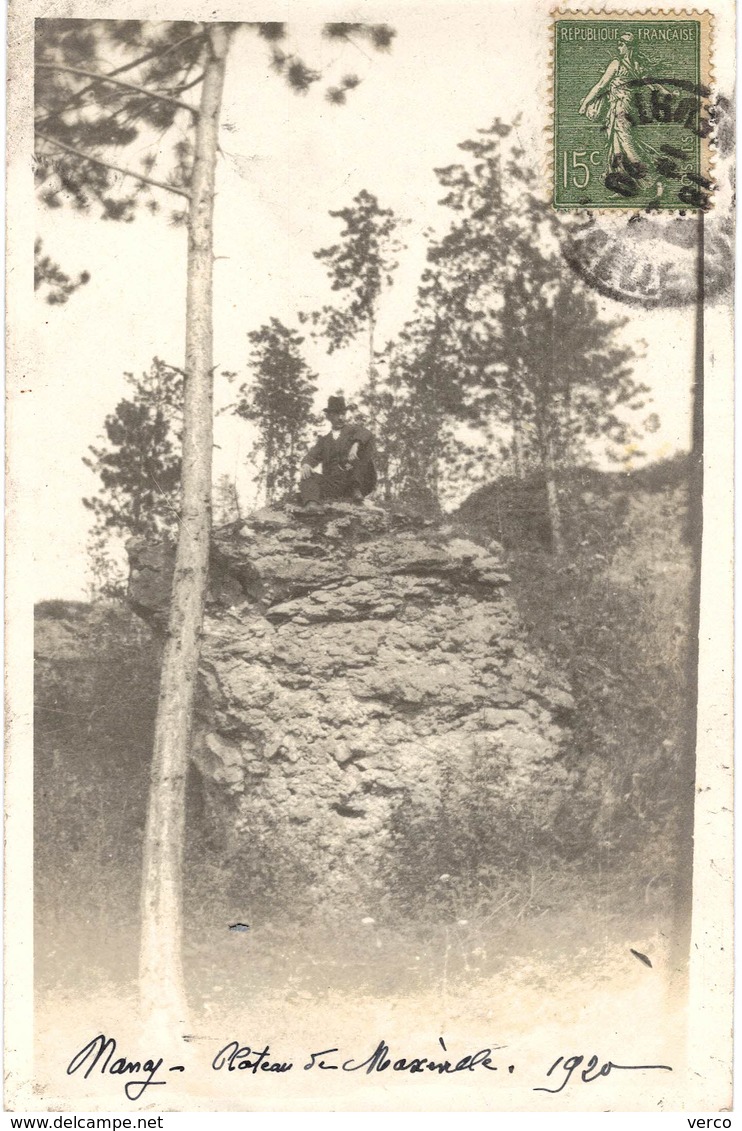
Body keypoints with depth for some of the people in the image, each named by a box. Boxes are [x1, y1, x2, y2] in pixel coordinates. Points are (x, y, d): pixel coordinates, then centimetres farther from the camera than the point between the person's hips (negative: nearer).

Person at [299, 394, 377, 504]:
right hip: (333, 486, 3)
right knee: (307, 476, -19)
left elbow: (364, 433, -9)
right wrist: (306, 464, -15)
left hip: (357, 480, -2)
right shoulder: (324, 440, 25)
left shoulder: (353, 429, 15)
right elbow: (313, 455, 10)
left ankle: (357, 490, -27)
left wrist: (356, 445, -32)